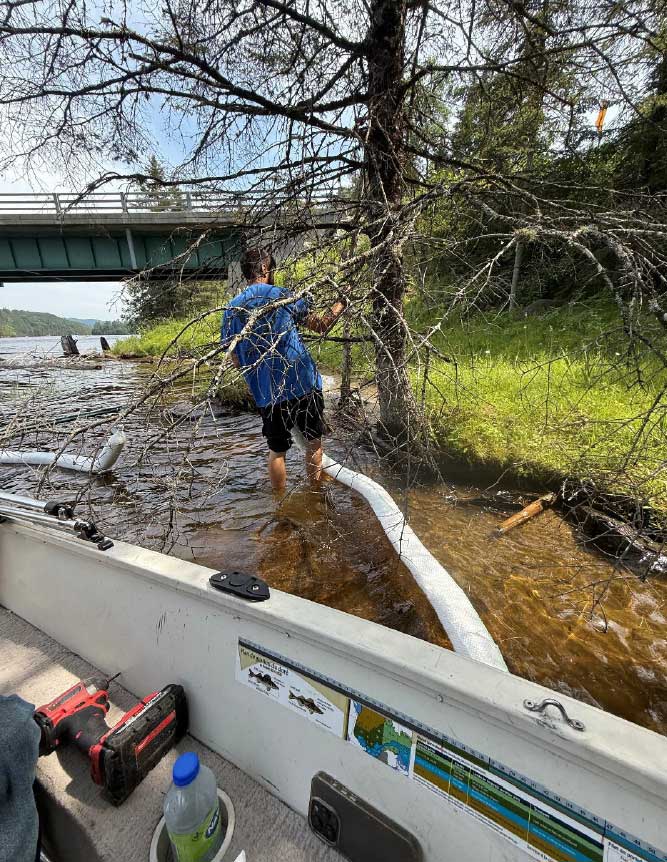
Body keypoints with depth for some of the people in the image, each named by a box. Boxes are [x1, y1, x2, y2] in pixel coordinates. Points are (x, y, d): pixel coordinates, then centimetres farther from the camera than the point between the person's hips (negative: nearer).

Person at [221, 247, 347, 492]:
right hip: (303, 385, -2)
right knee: (313, 440, 19)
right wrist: (341, 303, 18)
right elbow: (321, 325, 4)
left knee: (276, 450, 16)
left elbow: (236, 361, 6)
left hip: (267, 394, 2)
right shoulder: (286, 296, -5)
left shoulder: (232, 309, 4)